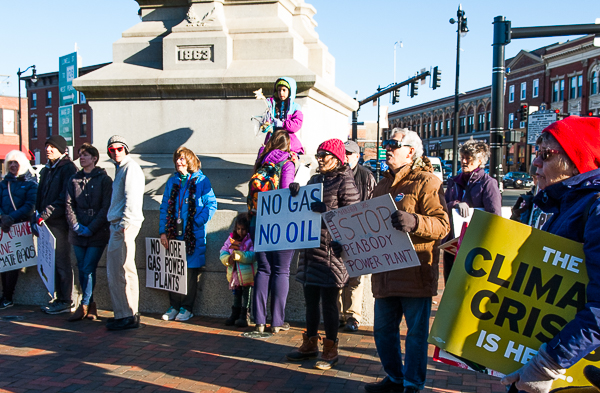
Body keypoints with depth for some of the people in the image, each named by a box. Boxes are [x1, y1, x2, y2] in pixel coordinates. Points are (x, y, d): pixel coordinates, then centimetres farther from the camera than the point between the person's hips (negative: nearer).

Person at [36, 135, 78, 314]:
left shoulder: (68, 168, -7)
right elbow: (40, 195, 21)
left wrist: (46, 214, -18)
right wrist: (38, 214, 8)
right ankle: (59, 298, 18)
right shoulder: (47, 170, 19)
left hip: (60, 222, -8)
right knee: (53, 262, 10)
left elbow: (64, 199, -15)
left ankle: (66, 302, 3)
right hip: (47, 223, 8)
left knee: (62, 262, -3)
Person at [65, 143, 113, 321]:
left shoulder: (104, 179, -2)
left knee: (88, 270, -7)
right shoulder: (74, 179, 11)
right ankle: (91, 306, 18)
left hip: (97, 233, -5)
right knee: (82, 270, 8)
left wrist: (91, 228, -12)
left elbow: (106, 207, -8)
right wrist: (76, 226, -6)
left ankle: (84, 306, 4)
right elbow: (69, 205, 8)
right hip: (78, 234, 5)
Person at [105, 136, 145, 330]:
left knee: (123, 271, -7)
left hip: (125, 226, -10)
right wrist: (116, 226, 18)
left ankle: (129, 316, -1)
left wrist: (124, 224, -21)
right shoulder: (120, 168, 22)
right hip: (117, 226, 10)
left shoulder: (130, 168, -9)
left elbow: (132, 199, -18)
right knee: (114, 271, 13)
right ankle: (123, 313, 21)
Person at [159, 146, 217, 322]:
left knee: (190, 271, 2)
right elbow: (164, 207, 13)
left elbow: (211, 204, -3)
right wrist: (163, 231, 4)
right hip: (173, 233, 4)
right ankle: (174, 306, 19)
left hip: (193, 234, -4)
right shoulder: (172, 181, 13)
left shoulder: (201, 181, -1)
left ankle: (187, 307, 14)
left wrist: (197, 222, -12)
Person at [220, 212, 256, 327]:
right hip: (234, 274, 6)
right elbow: (223, 253, 8)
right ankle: (235, 315, 31)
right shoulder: (231, 239, 7)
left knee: (246, 295, 4)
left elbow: (252, 256, -22)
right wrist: (228, 259, -13)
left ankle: (244, 317, 13)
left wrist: (237, 255, -27)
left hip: (247, 274, -6)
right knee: (236, 295, 18)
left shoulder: (251, 240, -11)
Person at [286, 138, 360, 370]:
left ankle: (330, 351, 12)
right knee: (310, 300, 14)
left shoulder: (344, 181, -5)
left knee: (328, 301, 0)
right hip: (310, 247, 7)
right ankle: (310, 345, 26)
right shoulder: (314, 180, 16)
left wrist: (326, 210, -21)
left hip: (331, 248, -7)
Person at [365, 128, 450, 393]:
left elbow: (442, 224, -15)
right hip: (385, 272, 8)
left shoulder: (426, 182, -5)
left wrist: (414, 222, -32)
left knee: (416, 333, 3)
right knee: (383, 330, 14)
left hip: (415, 273, -7)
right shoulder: (383, 185, 19)